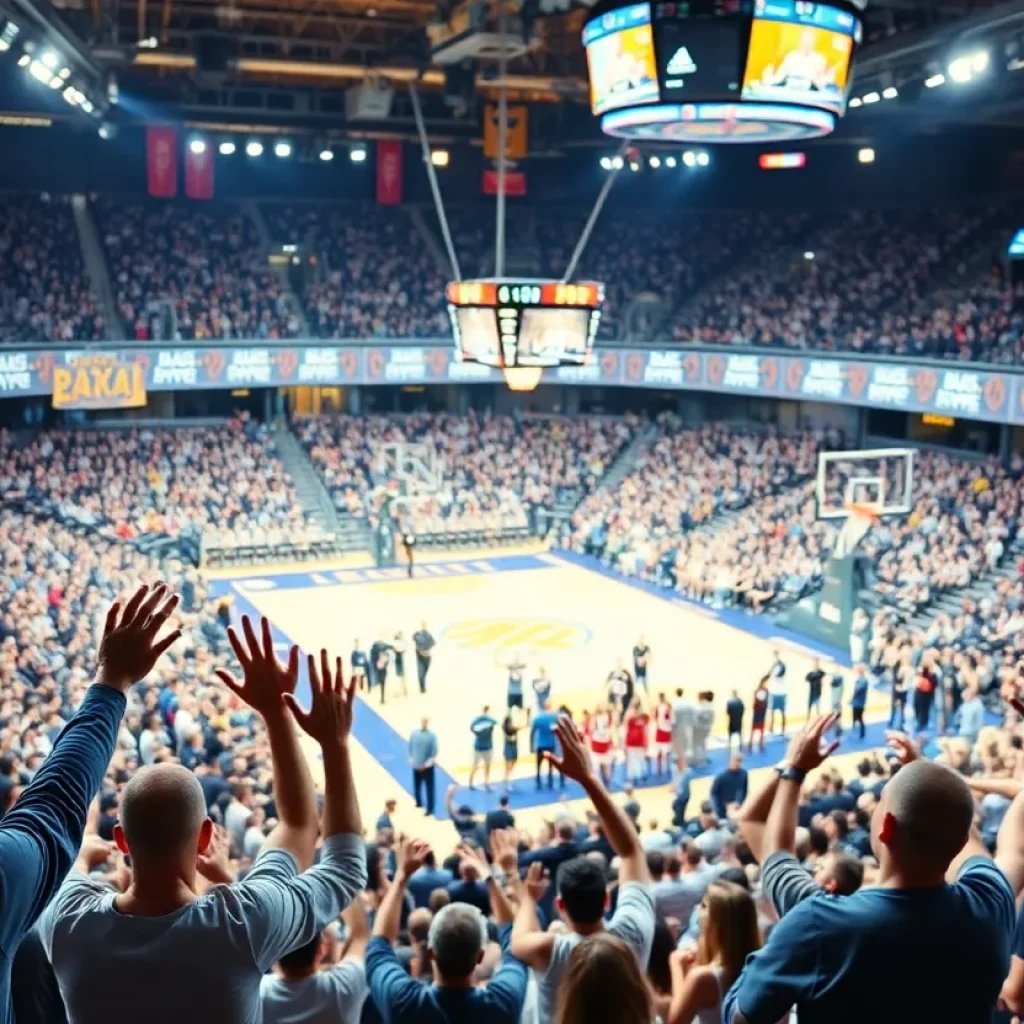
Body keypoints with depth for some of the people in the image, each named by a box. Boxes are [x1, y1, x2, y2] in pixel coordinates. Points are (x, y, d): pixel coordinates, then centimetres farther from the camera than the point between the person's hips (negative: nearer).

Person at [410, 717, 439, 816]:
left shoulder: (432, 735, -14)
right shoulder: (414, 733, -5)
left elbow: (434, 752, -13)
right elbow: (410, 747, 3)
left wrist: (427, 764, -16)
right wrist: (411, 759, -2)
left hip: (427, 766, -3)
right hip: (416, 766, 3)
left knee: (429, 788, 0)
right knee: (416, 786, 18)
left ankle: (430, 809, 9)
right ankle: (419, 802, 41)